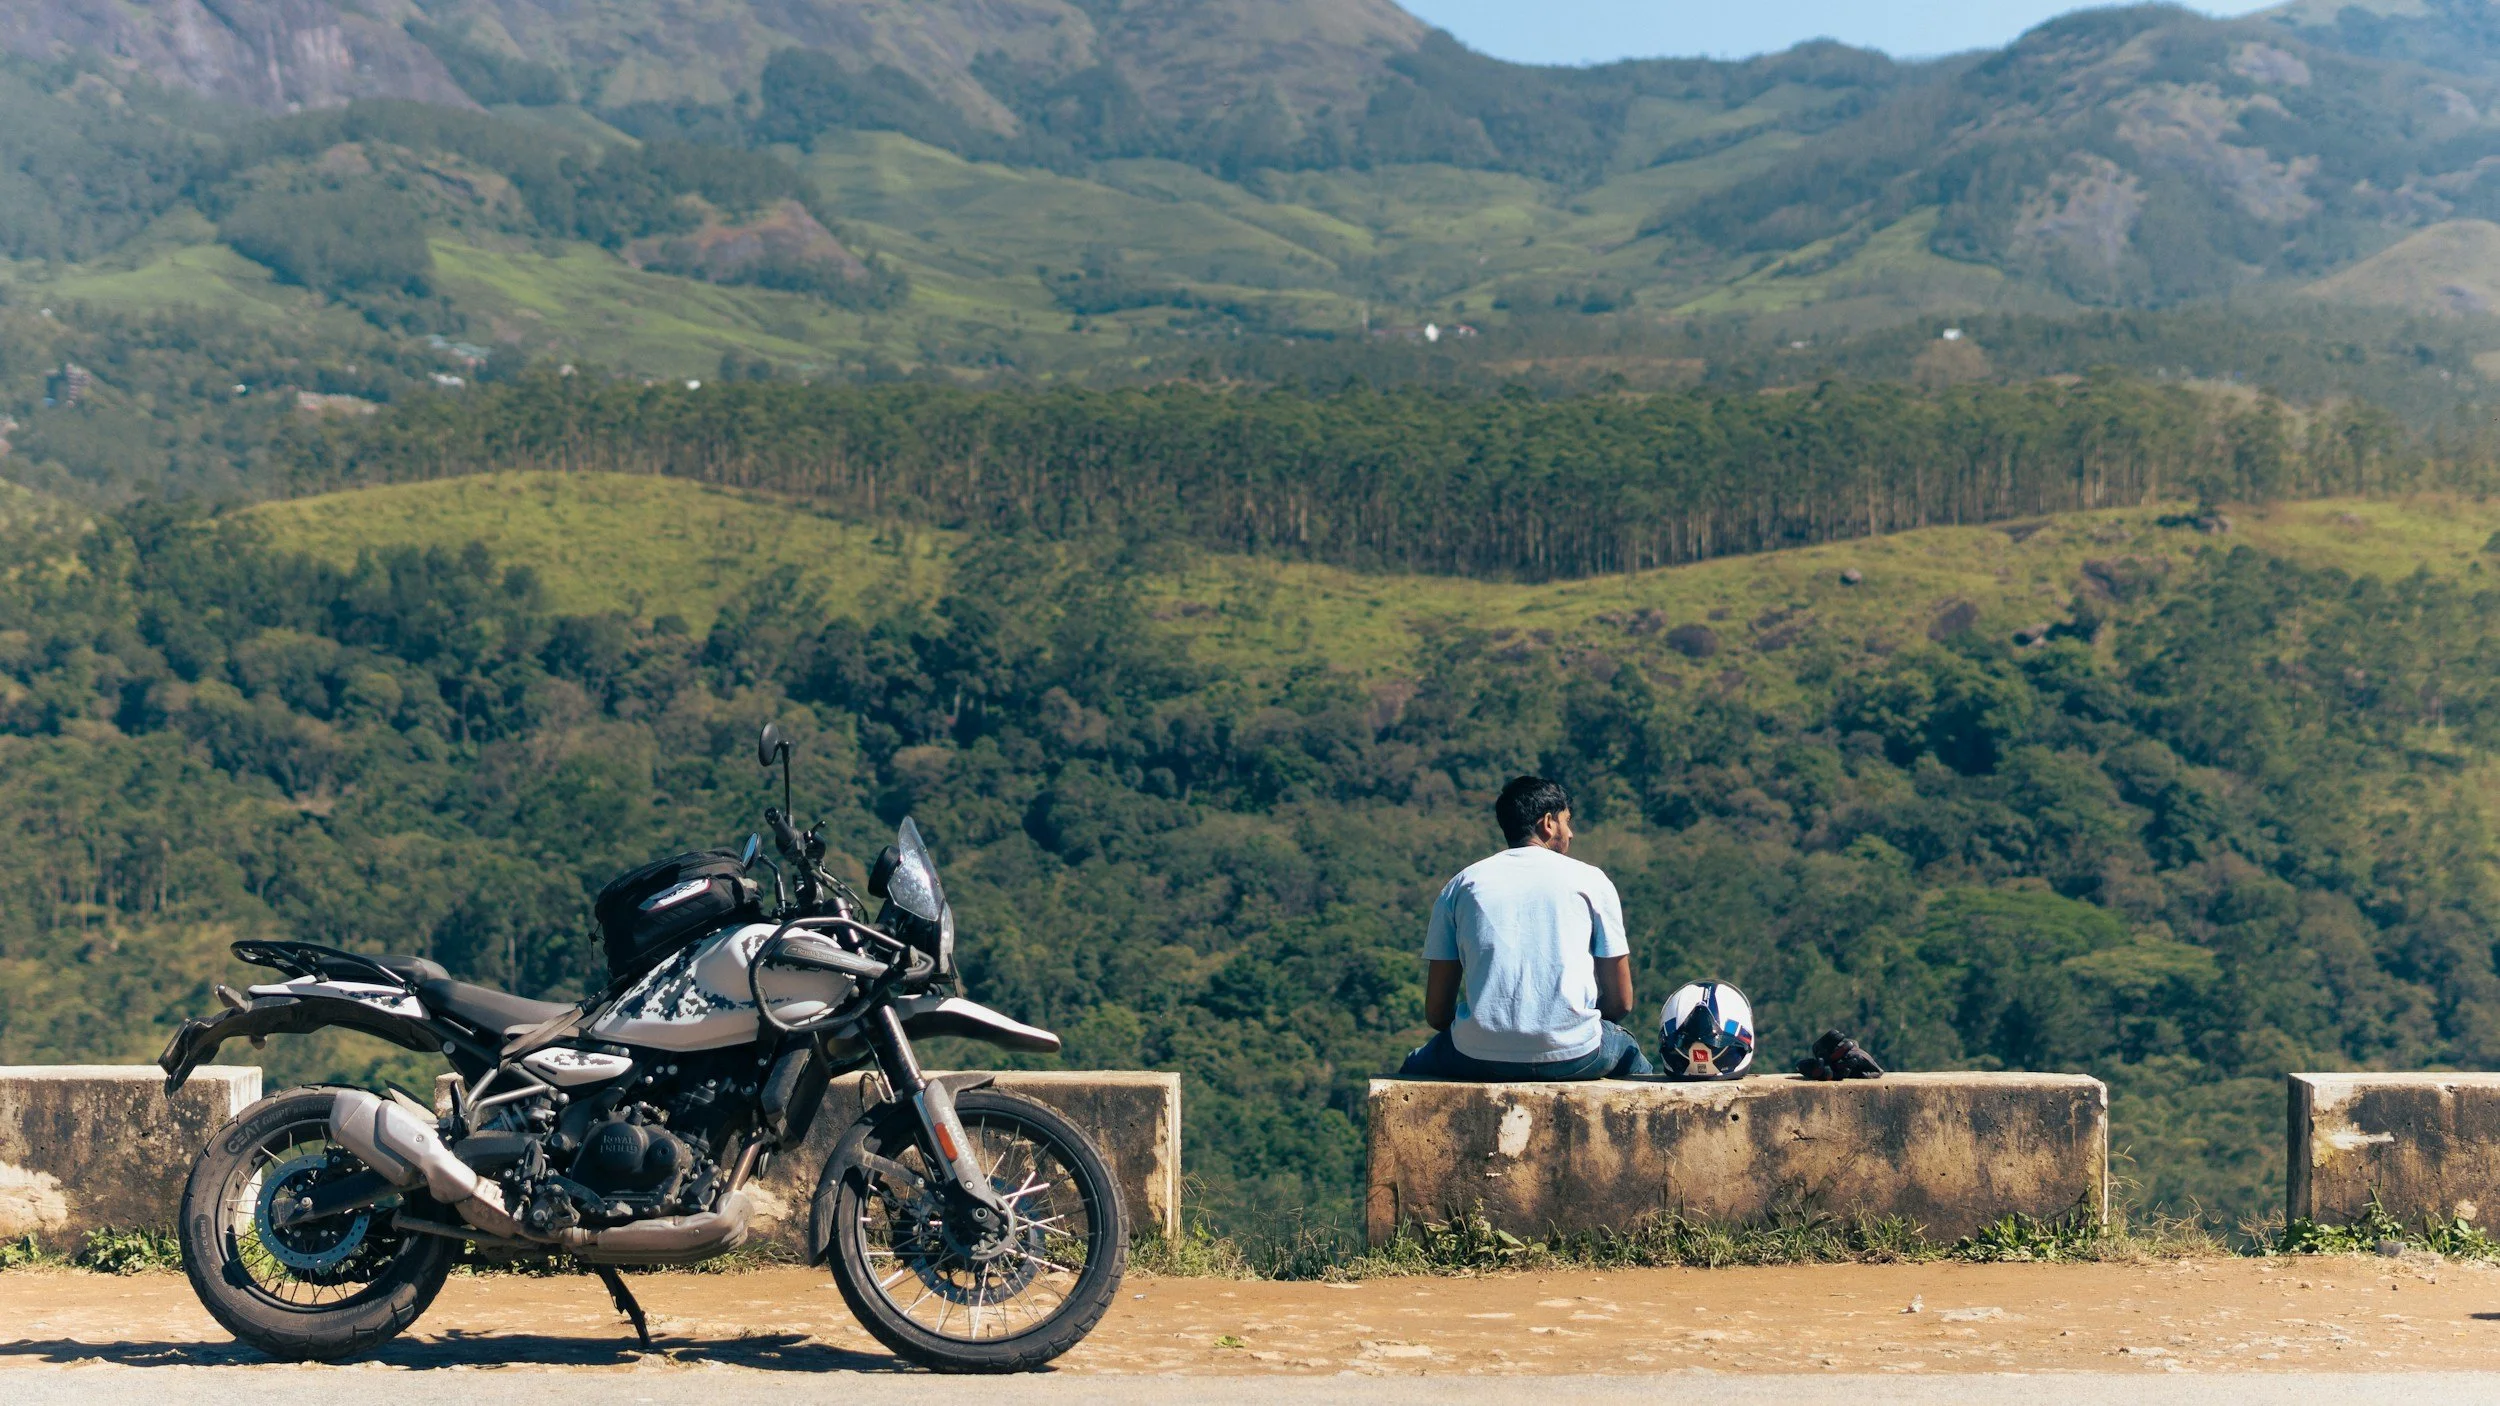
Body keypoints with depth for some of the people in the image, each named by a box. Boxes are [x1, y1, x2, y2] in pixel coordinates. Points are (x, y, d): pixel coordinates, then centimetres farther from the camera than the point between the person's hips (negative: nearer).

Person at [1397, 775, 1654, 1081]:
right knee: (1630, 1051, 34)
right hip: (1573, 1057, -1)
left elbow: (1436, 1013, 10)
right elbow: (1620, 1003, 8)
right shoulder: (1590, 880, 7)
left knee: (1415, 1067, 34)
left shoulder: (1462, 884, 12)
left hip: (1480, 1056, 1)